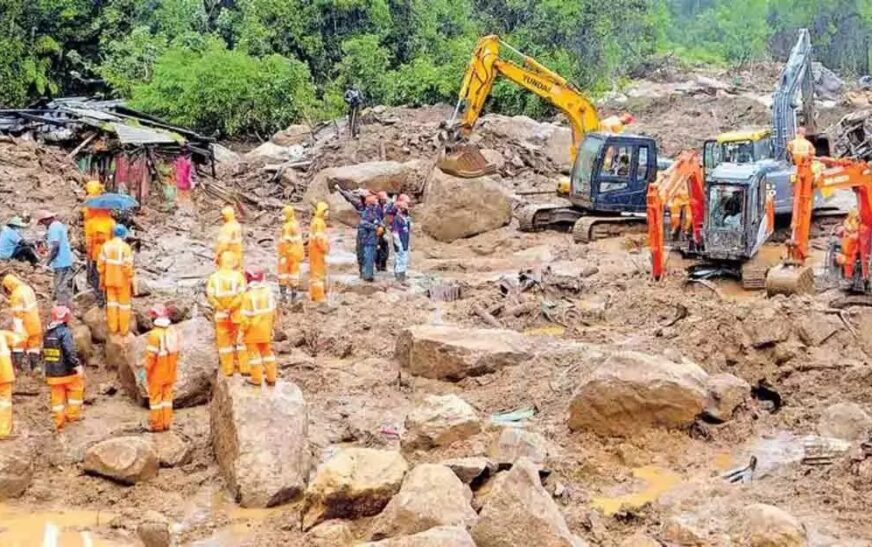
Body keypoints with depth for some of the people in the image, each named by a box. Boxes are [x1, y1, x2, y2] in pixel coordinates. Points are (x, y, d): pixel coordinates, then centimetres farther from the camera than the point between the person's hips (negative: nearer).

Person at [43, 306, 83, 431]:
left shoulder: (47, 333, 8)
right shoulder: (65, 332, -16)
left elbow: (44, 353, 16)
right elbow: (70, 352, -26)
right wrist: (77, 366, -24)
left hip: (52, 372, 7)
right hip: (66, 371, -7)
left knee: (57, 397, 11)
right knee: (76, 389, 15)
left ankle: (59, 423, 14)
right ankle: (73, 414, 17)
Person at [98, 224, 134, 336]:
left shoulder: (106, 245, -1)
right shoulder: (125, 247, -17)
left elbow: (100, 264, 2)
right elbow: (127, 266, -20)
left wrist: (102, 279, 12)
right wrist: (130, 280, -8)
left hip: (110, 280, 4)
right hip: (122, 280, -4)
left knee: (111, 302, 14)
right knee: (124, 304, 7)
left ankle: (113, 328, 18)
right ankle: (124, 329, 11)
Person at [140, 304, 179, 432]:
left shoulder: (154, 334, -22)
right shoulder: (173, 331, -2)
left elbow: (151, 355, -21)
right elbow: (176, 351, 4)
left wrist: (145, 370, -12)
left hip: (157, 372, -6)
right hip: (170, 371, 6)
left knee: (155, 396, 6)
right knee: (167, 395, 15)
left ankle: (156, 424, 12)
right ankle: (166, 423, 19)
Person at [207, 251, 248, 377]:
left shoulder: (214, 277, -3)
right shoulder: (238, 275, -8)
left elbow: (210, 295, -12)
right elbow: (242, 294, -18)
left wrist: (220, 308, -9)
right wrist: (231, 308, -13)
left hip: (221, 314, 1)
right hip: (237, 314, -1)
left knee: (224, 342, 11)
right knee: (240, 340, 12)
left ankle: (228, 369, 14)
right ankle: (244, 367, 13)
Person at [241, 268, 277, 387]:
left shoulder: (248, 295, -22)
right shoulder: (268, 291, -4)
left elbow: (246, 316, -19)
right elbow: (273, 310, 4)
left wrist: (243, 330, -6)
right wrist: (271, 325, 17)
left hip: (252, 329, -5)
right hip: (266, 328, 5)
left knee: (254, 352, 6)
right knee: (267, 351, 16)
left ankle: (257, 379, 10)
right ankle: (271, 378, 20)